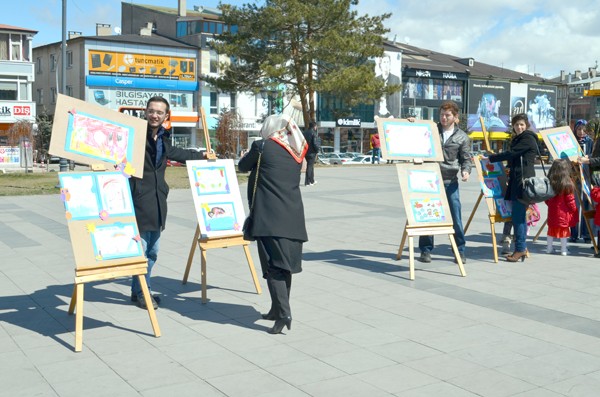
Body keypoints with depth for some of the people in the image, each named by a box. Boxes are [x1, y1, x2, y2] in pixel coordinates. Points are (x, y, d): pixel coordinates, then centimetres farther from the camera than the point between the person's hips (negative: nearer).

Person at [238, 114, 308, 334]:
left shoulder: (262, 147, -5)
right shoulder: (297, 151, 11)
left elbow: (243, 166, 9)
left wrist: (254, 151, 30)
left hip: (269, 217, -6)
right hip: (293, 217, 6)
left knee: (274, 266, -7)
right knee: (285, 263, 14)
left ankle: (284, 313, -15)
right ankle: (277, 309, 25)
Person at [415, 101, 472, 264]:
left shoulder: (462, 137, 4)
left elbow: (466, 159, 6)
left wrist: (466, 171, -15)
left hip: (450, 182, -1)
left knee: (456, 217, 1)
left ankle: (460, 251, 12)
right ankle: (426, 250, 13)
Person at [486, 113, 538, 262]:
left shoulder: (528, 139, -7)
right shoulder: (517, 139, 22)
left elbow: (511, 154, -14)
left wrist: (490, 158, -9)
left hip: (523, 181, -10)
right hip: (516, 180, 10)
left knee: (518, 216, -11)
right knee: (519, 215, 10)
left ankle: (520, 249, -8)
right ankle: (522, 247, 15)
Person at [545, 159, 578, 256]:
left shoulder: (549, 182, -4)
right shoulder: (567, 184, -17)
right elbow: (570, 200, -11)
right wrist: (574, 209, 2)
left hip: (552, 211, 4)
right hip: (564, 211, -4)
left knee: (551, 228, 14)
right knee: (564, 229, 6)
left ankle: (549, 248, 21)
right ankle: (563, 249, 11)